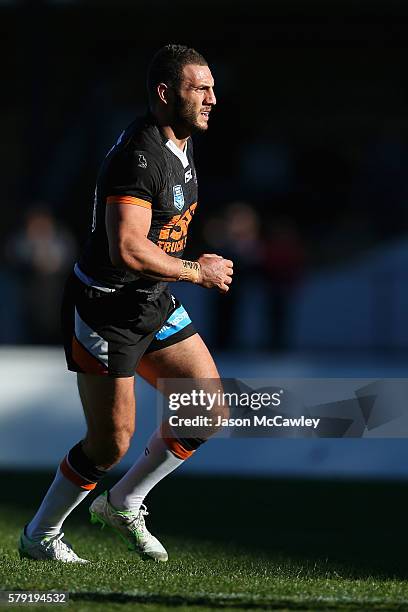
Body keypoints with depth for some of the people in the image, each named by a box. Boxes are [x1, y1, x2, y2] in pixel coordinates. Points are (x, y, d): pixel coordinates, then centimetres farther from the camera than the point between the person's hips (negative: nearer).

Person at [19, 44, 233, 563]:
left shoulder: (182, 143, 6)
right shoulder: (138, 155, -25)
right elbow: (127, 251, -33)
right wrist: (197, 272, -22)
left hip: (152, 305, 9)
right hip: (104, 310, -9)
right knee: (111, 442, -3)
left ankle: (123, 504, 21)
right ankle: (39, 536, 19)